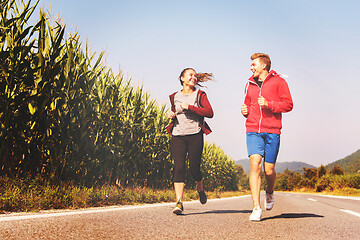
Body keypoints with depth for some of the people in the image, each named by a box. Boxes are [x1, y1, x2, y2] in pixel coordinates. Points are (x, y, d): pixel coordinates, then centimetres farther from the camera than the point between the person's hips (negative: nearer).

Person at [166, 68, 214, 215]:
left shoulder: (199, 95, 6)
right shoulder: (175, 97, 16)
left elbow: (210, 112, -6)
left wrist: (190, 107, -12)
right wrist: (171, 114, 7)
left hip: (195, 135, -2)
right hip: (178, 136, 2)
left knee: (194, 168, -1)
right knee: (179, 167, -11)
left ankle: (200, 188, 34)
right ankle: (179, 202, -14)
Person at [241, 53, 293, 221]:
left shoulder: (278, 82, 3)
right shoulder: (250, 85, 17)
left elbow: (288, 104, -2)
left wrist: (268, 104, -15)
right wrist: (245, 111, 7)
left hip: (272, 132, -3)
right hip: (253, 131, 3)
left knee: (269, 170, 0)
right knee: (255, 165, -15)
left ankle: (269, 192, 35)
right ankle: (256, 208, -16)